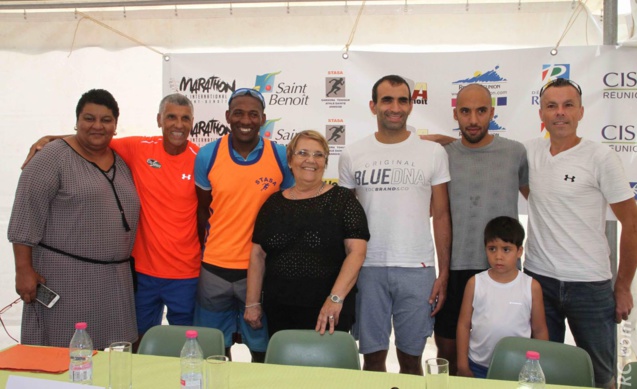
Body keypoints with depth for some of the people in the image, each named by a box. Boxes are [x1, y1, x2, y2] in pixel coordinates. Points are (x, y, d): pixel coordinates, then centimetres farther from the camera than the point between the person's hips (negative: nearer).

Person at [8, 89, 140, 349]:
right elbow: (26, 217, -10)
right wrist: (24, 269, -14)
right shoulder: (54, 157, -6)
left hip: (114, 280, 6)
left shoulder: (123, 161, 13)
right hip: (64, 278, -5)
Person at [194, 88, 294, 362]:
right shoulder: (207, 155, -2)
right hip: (215, 268, 1)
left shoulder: (281, 156, -5)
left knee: (261, 348, 12)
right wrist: (208, 248, 5)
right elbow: (202, 209, 7)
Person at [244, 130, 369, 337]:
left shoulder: (342, 200, -2)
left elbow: (356, 252, -10)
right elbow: (258, 255, 12)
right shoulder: (273, 203, 10)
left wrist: (336, 298, -20)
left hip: (328, 313, -3)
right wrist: (252, 303, 7)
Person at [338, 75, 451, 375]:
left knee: (411, 358, 9)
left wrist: (444, 273, -2)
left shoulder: (433, 153, 2)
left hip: (417, 270, 0)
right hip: (367, 268, 1)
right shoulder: (352, 155, 4)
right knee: (372, 357, 9)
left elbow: (441, 216, 3)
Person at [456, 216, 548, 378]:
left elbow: (540, 330, 2)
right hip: (477, 367, 1)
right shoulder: (475, 283, -4)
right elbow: (464, 325, 0)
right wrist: (462, 365, -1)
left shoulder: (532, 287, -5)